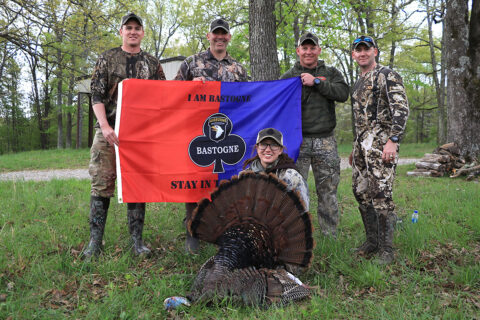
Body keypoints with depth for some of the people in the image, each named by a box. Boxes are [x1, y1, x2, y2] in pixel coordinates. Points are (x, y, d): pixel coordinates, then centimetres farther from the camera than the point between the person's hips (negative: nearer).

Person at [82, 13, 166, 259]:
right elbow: (97, 96, 0)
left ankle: (136, 240, 11)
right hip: (109, 131, -1)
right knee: (102, 184, -4)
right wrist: (105, 127, -15)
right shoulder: (107, 59, 8)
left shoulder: (152, 63, 13)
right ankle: (95, 241, 5)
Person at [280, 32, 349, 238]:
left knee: (328, 191, 6)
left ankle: (331, 237, 15)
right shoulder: (288, 77, 10)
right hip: (297, 141, -1)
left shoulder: (331, 74, 13)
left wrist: (316, 82, -11)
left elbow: (343, 94, -6)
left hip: (325, 141, 1)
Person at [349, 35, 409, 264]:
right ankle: (372, 241, 20)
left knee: (381, 194, -12)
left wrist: (393, 140, -22)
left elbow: (401, 109, -12)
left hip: (381, 143, -8)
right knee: (361, 192, 8)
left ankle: (386, 249, -3)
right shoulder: (358, 83, 23)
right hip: (361, 144, 9)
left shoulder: (387, 76, -2)